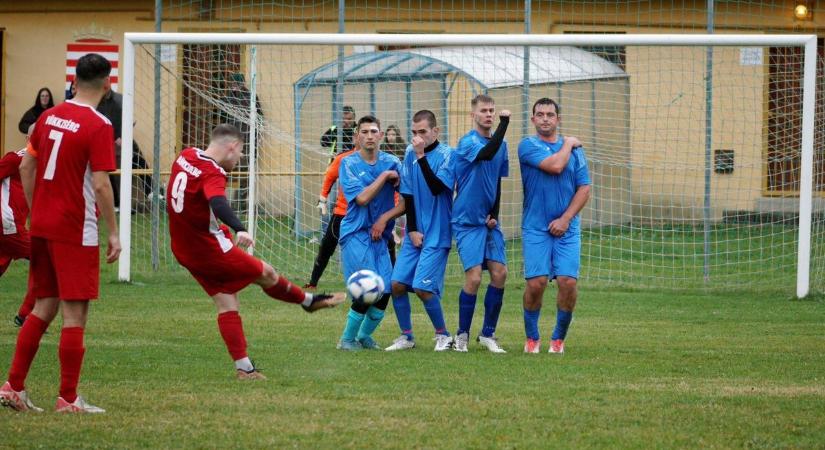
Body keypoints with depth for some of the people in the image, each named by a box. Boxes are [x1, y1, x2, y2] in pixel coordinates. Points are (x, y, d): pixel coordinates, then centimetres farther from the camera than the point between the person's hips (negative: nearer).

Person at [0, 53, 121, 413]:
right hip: (76, 231, -7)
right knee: (75, 313, -1)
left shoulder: (49, 116, 8)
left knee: (44, 306, 15)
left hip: (42, 225, 7)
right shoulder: (98, 126, -13)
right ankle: (68, 399, 0)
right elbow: (100, 184, -17)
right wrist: (113, 233, -9)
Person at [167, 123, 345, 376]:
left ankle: (243, 367, 7)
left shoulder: (185, 156, 2)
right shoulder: (212, 173, -24)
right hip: (211, 250, -9)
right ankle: (308, 301, 35)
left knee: (226, 305, 9)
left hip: (184, 250, 9)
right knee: (266, 274, 12)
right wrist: (239, 230, -60)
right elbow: (219, 204, -44)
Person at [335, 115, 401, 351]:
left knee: (385, 291, -3)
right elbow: (361, 198, -14)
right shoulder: (349, 164, -3)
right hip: (356, 234, -4)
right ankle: (347, 339, 3)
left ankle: (364, 336, 20)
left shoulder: (391, 162, 6)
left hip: (380, 236, 4)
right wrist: (384, 176, -11)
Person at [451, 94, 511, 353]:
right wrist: (504, 123, -31)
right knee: (474, 277, -12)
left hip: (489, 222, 6)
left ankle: (488, 334, 9)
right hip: (467, 222, -6)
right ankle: (462, 335, 4)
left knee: (499, 274, -3)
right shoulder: (468, 142, -11)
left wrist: (494, 215, 4)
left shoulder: (500, 144, 10)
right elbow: (487, 153, -34)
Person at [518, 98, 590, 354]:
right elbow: (555, 165, -16)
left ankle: (558, 338, 7)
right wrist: (568, 144, 2)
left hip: (567, 228, 2)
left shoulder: (574, 149, 11)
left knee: (568, 282, -9)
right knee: (536, 282, -11)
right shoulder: (528, 146, 0)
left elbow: (584, 188, 6)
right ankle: (532, 338, 7)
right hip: (536, 228, -2)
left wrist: (565, 219, -6)